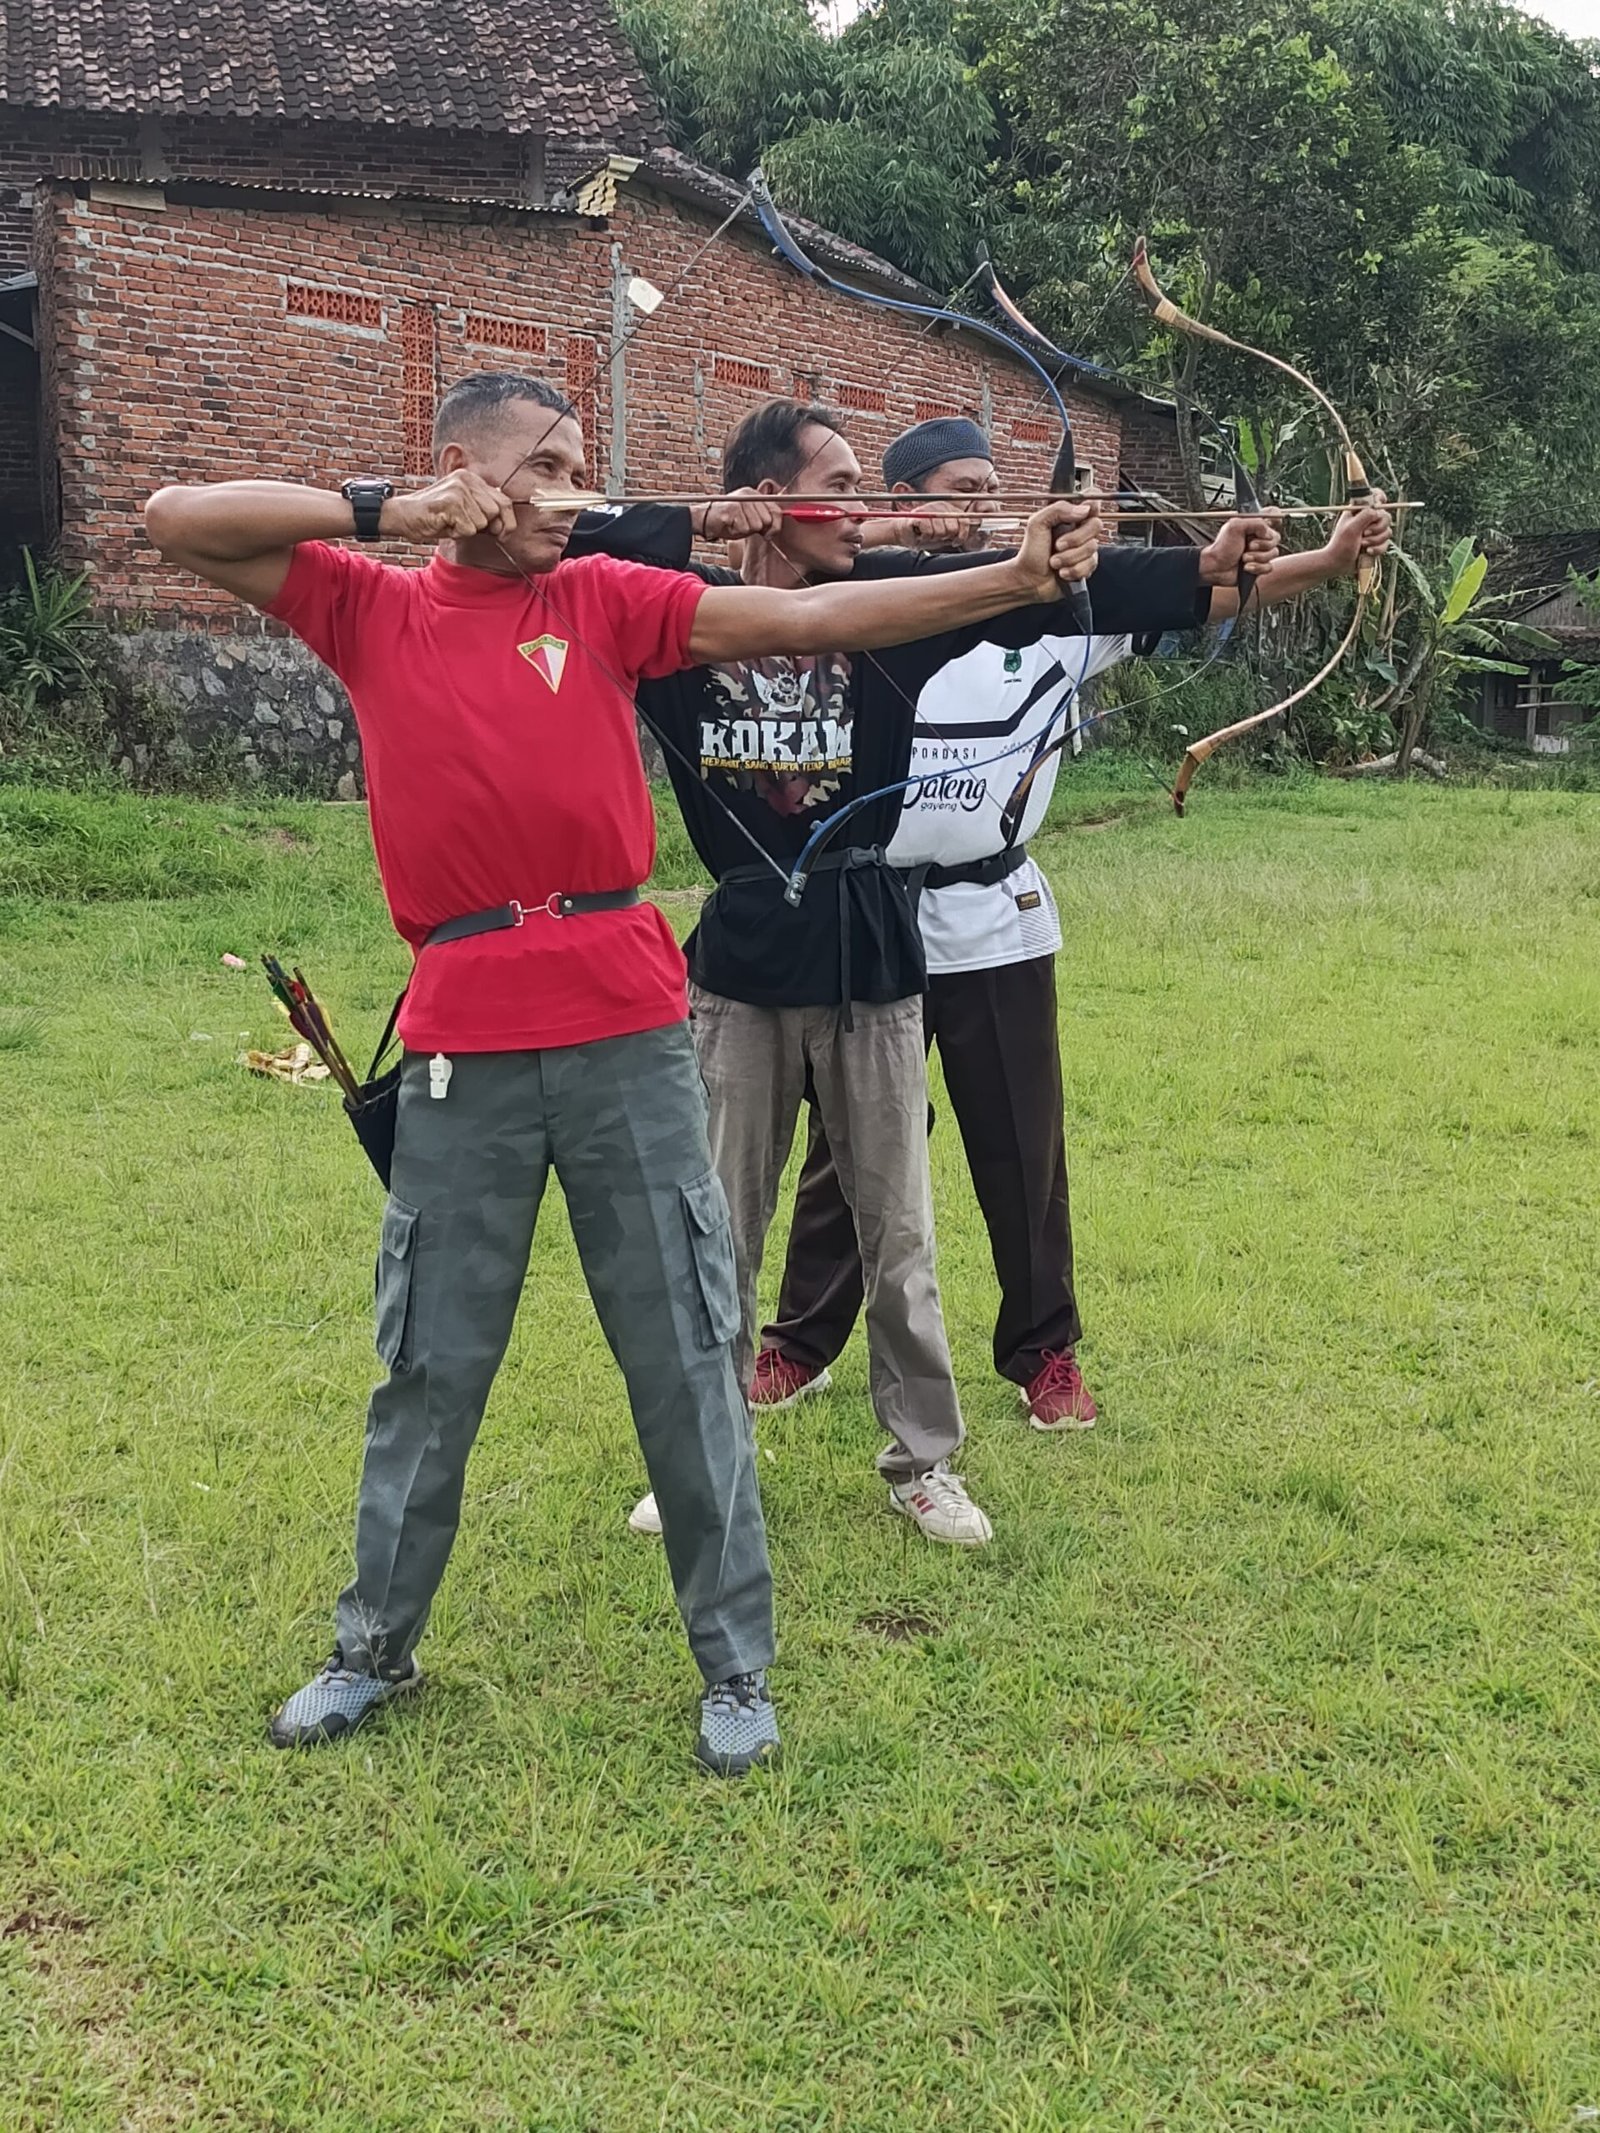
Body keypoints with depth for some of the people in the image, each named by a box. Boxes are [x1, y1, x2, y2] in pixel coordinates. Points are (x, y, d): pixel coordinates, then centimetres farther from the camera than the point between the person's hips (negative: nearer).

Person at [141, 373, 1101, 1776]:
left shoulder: (605, 600, 6)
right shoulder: (371, 609, 7)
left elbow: (803, 619, -3)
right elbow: (180, 523, 1)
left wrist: (1009, 583, -12)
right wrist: (383, 511, -6)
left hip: (626, 1035, 0)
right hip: (462, 1045, 0)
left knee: (687, 1360, 6)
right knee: (431, 1366, 12)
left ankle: (736, 1664, 21)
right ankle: (376, 1649, 31)